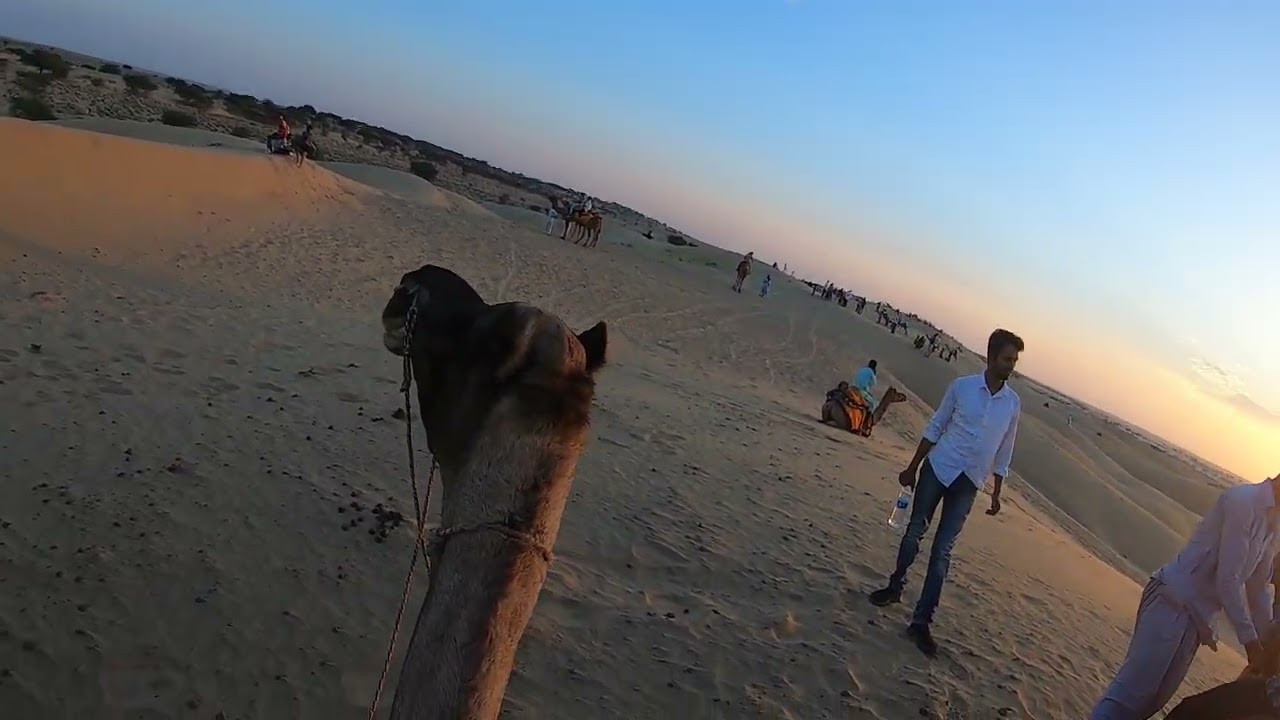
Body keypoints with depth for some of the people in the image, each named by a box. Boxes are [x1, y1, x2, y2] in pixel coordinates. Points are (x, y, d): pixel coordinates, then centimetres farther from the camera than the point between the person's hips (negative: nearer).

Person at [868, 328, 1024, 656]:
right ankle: (895, 587, 32)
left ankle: (921, 622, 2)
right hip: (938, 469, -1)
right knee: (915, 532, 9)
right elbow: (935, 428, 2)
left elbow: (1004, 452, 10)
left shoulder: (1013, 403, 1)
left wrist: (996, 493, 10)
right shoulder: (962, 386, -5)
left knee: (942, 550, -2)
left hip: (969, 484, 1)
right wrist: (912, 468, 3)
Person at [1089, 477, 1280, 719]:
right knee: (1132, 693, -13)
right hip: (1174, 602, -10)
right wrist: (1249, 639, -11)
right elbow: (1227, 579, -16)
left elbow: (1259, 588, 22)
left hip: (1198, 618, 10)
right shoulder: (1244, 500, -13)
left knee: (1154, 698, 9)